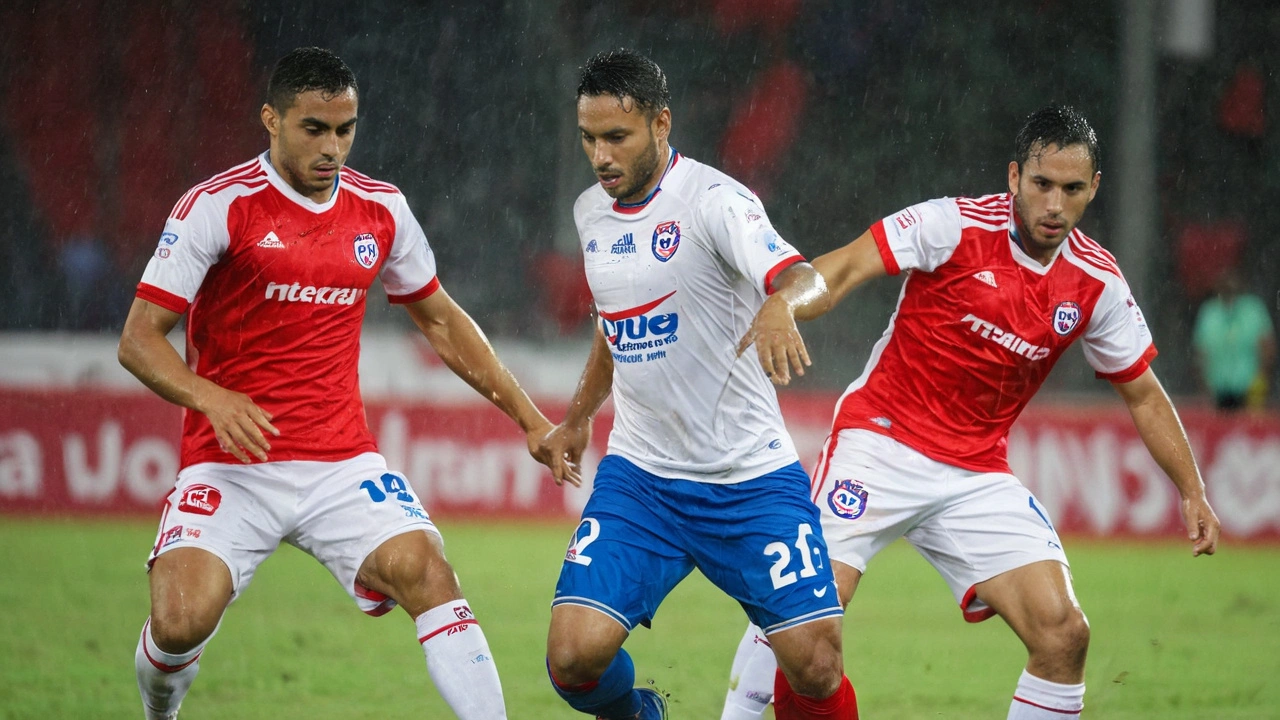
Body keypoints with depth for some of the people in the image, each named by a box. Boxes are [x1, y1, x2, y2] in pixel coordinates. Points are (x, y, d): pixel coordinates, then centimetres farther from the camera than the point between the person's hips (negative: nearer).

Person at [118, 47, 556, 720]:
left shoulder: (381, 209, 7)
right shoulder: (218, 206, -8)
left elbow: (440, 321, 22)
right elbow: (139, 339, -9)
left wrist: (530, 418, 18)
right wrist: (211, 399, -28)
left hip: (343, 463, 3)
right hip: (231, 463, -3)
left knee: (428, 574, -21)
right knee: (182, 621, -21)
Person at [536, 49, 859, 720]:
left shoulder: (713, 199, -14)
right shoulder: (591, 211, 7)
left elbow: (799, 277, -32)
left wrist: (780, 305, -53)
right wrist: (577, 417, 32)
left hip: (751, 481, -4)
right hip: (638, 478, 5)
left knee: (815, 666, -14)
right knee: (574, 657, -12)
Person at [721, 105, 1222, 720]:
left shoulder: (1097, 284, 2)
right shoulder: (954, 225, -12)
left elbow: (1143, 396, 14)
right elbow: (842, 268, -19)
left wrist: (1192, 492, 9)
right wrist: (780, 308, -38)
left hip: (977, 475, 4)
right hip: (881, 439, -4)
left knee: (1063, 633, -9)